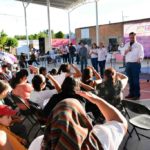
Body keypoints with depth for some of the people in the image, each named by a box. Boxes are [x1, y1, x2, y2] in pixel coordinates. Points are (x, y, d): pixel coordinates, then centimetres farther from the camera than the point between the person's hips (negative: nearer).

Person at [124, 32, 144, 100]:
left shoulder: (139, 45, -1)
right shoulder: (126, 45, 15)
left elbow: (141, 54, -10)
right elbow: (123, 54, 13)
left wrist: (139, 59, -31)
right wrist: (127, 50, -6)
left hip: (136, 64, -5)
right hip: (128, 64, 5)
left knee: (136, 80, -4)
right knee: (130, 79, 9)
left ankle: (137, 95, 4)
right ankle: (131, 93, 19)